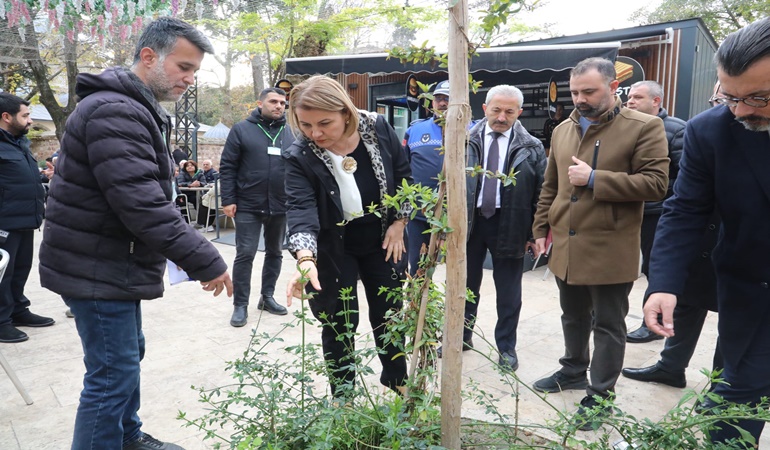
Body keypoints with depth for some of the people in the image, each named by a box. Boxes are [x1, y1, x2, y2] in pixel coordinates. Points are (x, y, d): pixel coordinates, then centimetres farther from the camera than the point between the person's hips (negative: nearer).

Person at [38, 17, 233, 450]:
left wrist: (161, 255, 11)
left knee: (128, 354, 21)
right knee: (114, 372, -3)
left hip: (115, 263, 11)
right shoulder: (115, 112, -21)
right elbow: (143, 205, -29)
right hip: (97, 269, -11)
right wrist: (206, 261, -25)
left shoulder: (137, 110, 13)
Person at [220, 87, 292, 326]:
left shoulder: (290, 133, 9)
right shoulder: (242, 129, -1)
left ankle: (268, 296, 27)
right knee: (245, 254, -3)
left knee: (275, 253, 13)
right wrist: (228, 200, -9)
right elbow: (227, 167, -3)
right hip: (248, 206, -4)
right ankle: (240, 305, 8)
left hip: (280, 207, 4)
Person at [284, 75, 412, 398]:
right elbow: (300, 210, -33)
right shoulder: (300, 157, -21)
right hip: (332, 250, -2)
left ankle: (397, 380, 38)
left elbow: (402, 175, -1)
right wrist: (305, 260, -49)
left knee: (389, 313, 14)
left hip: (382, 241, 2)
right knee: (339, 323, 6)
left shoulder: (378, 129, -15)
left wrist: (399, 224, -3)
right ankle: (342, 397, 27)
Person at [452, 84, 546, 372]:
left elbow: (541, 192, 0)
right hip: (469, 221, 1)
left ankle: (506, 347, 27)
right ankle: (462, 336, 34)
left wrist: (535, 233, -4)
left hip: (509, 226, -1)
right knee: (466, 285, 15)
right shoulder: (466, 141, 1)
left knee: (508, 292, 9)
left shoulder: (532, 148, -1)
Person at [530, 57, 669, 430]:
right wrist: (541, 229, 13)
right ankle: (573, 371, 40)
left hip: (610, 250, -5)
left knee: (608, 326, 7)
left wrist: (594, 179, -19)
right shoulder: (562, 131, 10)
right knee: (574, 318, 21)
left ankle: (600, 396, 20)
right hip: (566, 247, 6)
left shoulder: (644, 127, -8)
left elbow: (656, 184, -16)